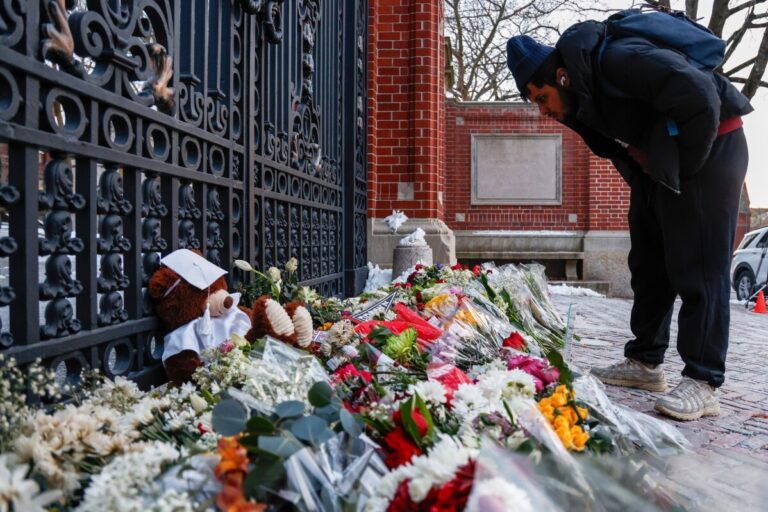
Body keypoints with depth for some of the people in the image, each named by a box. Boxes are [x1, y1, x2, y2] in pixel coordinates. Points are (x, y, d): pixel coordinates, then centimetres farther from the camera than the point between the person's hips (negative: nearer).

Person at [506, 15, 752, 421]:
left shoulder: (619, 60, -25)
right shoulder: (582, 94, 3)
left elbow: (700, 101, -30)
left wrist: (685, 168, -19)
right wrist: (642, 176, 5)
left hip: (708, 150, -9)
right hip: (657, 165, 9)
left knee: (699, 271, -11)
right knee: (648, 266, 8)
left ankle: (703, 384, -6)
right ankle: (644, 363, 17)